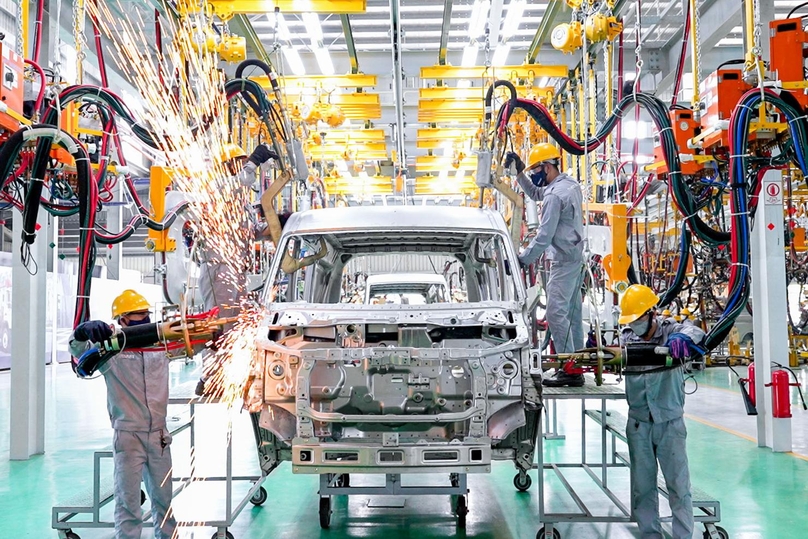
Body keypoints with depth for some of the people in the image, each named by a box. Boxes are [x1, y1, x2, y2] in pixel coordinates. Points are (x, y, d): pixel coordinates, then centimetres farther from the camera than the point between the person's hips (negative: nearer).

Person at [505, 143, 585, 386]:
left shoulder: (555, 195, -19)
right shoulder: (571, 184, 11)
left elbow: (544, 236, -22)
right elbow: (535, 193, 27)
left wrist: (522, 259, -18)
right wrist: (519, 171, 15)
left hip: (563, 261, -10)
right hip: (575, 258, 10)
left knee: (556, 313, -10)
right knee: (572, 313, 13)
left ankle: (570, 369, -9)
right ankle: (576, 364, 20)